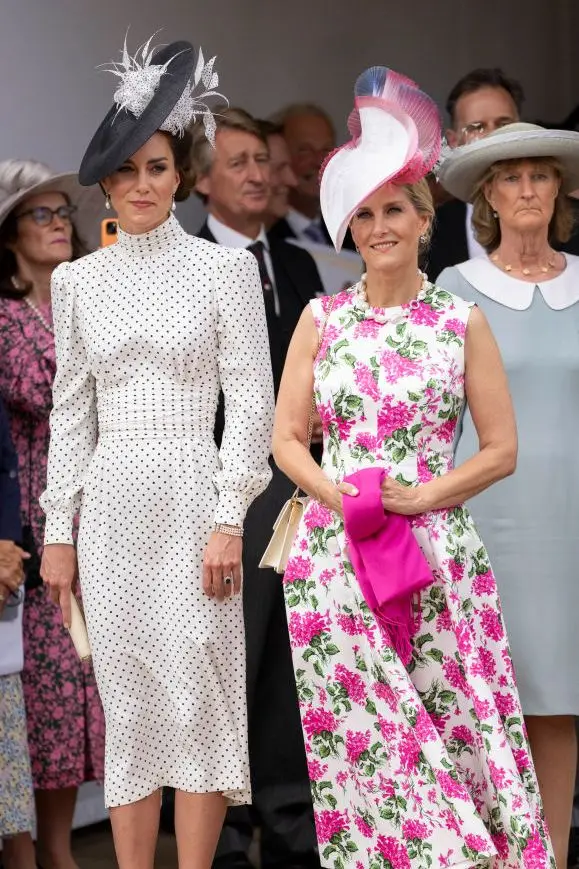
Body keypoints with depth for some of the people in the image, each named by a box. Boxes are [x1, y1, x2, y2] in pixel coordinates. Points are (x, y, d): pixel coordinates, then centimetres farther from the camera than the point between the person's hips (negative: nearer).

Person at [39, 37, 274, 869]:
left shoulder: (224, 268, -1)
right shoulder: (79, 280, 9)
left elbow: (252, 401, -3)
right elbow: (71, 410, 11)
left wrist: (229, 520, -10)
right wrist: (59, 530, 7)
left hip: (192, 500, -3)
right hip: (110, 508, 3)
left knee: (198, 696, -2)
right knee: (127, 703, 5)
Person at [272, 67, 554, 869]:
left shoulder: (463, 322, 4)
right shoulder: (321, 319, 8)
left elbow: (501, 450, 3)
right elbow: (286, 439, 8)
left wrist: (418, 497, -10)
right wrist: (340, 496, -9)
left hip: (439, 553, -1)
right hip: (335, 553, 1)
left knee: (454, 730, -2)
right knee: (359, 741, 0)